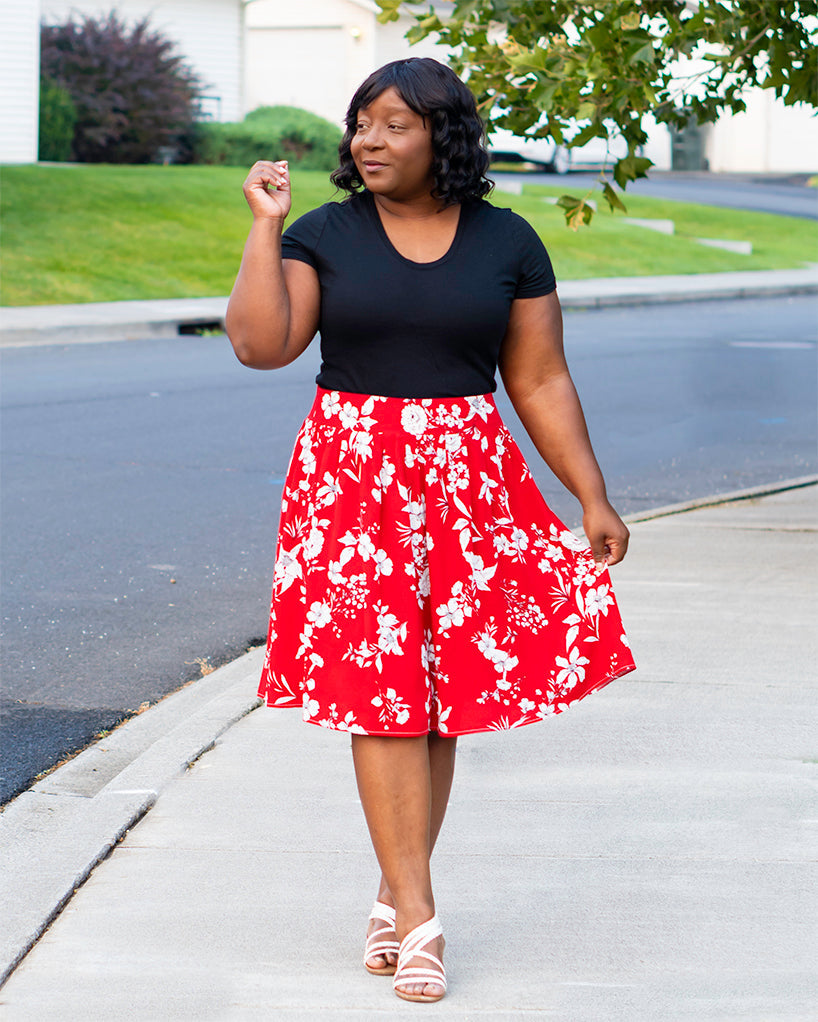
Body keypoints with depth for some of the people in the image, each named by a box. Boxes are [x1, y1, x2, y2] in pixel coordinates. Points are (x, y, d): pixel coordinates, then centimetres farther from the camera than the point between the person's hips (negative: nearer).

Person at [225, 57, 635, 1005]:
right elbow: (260, 344, -10)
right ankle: (418, 920, -5)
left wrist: (593, 497, 2)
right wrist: (265, 224, -10)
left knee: (442, 692, 3)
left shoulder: (507, 242, 4)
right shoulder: (323, 235, 3)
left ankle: (396, 894, 18)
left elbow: (541, 382, 6)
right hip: (353, 475, -1)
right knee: (382, 690, -7)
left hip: (466, 479, 1)